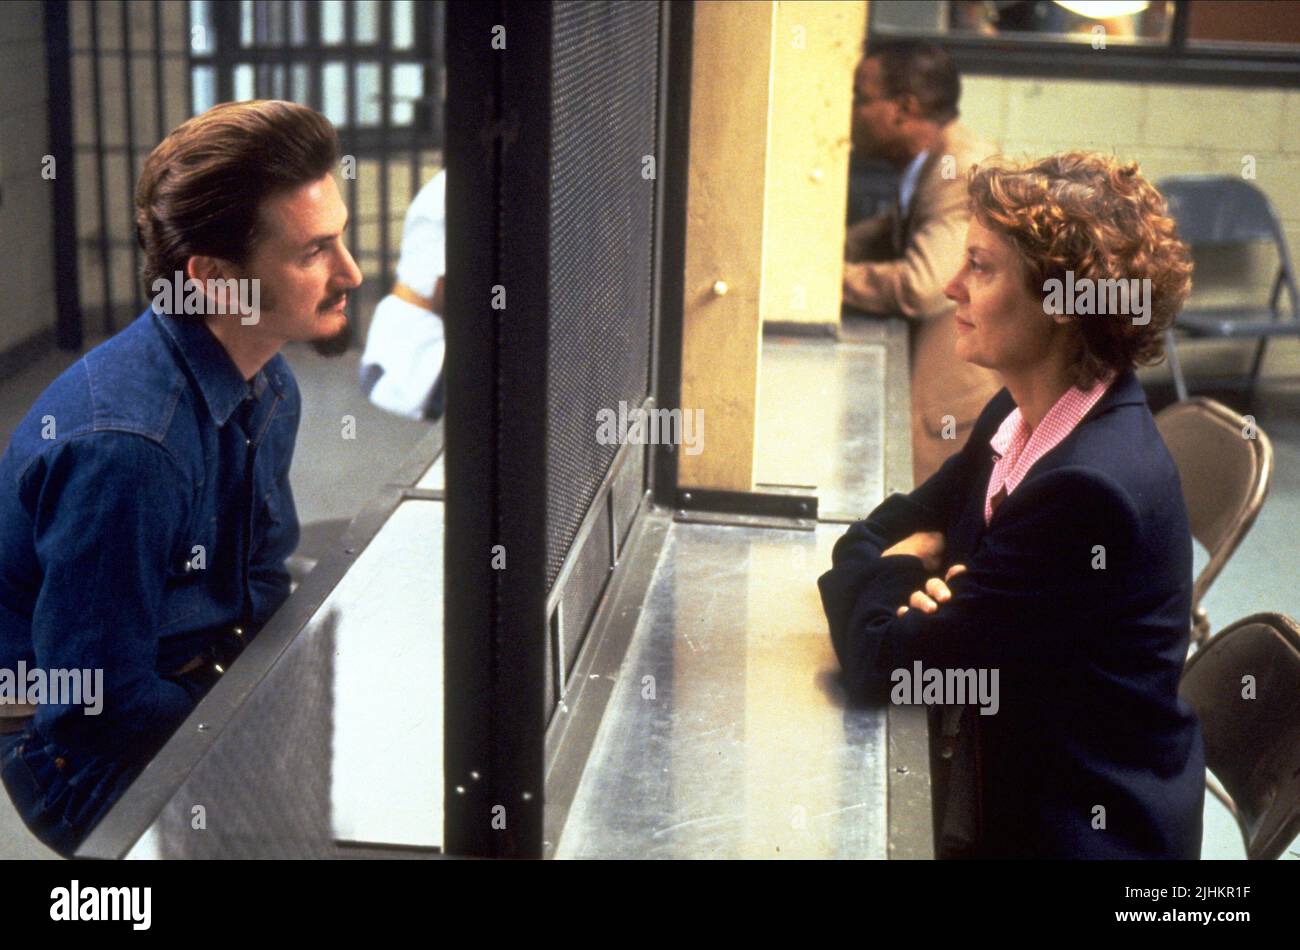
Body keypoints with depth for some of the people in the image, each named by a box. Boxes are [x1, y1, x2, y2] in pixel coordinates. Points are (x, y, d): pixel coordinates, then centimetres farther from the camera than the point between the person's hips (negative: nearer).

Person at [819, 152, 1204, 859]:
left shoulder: (1093, 487, -27)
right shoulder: (1023, 416, -1)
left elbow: (882, 666, -24)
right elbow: (876, 532, 8)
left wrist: (886, 573, -5)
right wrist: (904, 568, -13)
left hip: (1075, 829, -7)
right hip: (998, 782, 7)